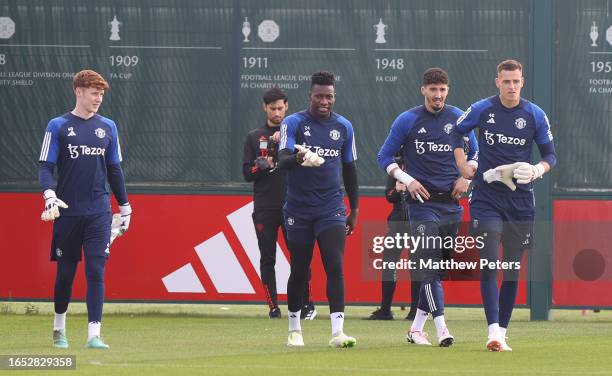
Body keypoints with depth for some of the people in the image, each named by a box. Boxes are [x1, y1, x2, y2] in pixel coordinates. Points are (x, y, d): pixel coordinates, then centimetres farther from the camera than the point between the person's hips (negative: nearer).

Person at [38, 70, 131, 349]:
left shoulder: (107, 127, 10)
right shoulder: (58, 126, 1)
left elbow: (114, 170, 16)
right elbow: (45, 167, -4)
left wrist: (125, 207, 16)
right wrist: (50, 196, -21)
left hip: (99, 213, 2)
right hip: (67, 212, -2)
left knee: (96, 270, -8)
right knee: (65, 271, 7)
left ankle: (94, 334, -12)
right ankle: (59, 326, 28)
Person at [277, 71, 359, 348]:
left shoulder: (343, 127, 7)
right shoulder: (293, 123, -3)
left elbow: (349, 169, 16)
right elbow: (283, 159, -17)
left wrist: (354, 209, 16)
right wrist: (299, 158, -40)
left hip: (331, 209, 1)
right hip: (298, 209, -1)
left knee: (335, 266, -13)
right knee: (299, 270, 6)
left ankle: (337, 332, -19)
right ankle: (294, 329, 24)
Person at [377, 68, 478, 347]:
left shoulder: (458, 118, 8)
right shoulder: (407, 120, -1)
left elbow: (475, 151, 21)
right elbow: (385, 157, 5)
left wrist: (466, 177, 5)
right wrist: (408, 180, -8)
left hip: (451, 204, 4)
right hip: (423, 202, -4)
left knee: (441, 268, 7)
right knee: (430, 266, -15)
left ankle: (416, 328, 18)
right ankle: (441, 329, -22)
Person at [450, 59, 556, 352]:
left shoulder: (535, 115, 0)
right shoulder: (481, 110, -2)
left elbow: (550, 154, 6)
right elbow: (457, 132, 15)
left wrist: (538, 170, -15)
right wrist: (463, 167, 5)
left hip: (520, 201, 2)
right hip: (486, 199, -2)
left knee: (512, 270, 5)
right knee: (489, 265, -13)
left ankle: (502, 332, 14)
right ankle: (494, 331, -21)